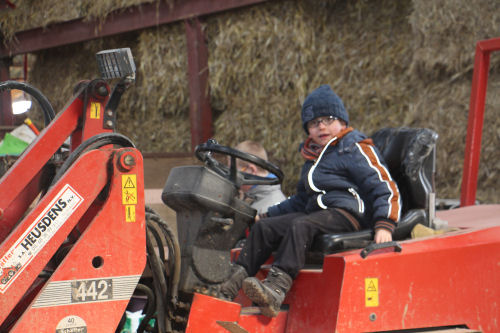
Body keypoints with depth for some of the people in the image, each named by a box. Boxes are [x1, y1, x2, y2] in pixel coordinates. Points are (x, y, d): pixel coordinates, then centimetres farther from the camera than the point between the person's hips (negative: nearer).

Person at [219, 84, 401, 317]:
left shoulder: (356, 150, 0)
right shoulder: (313, 157, 25)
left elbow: (385, 188, -8)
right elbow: (302, 199, 37)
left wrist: (384, 225, -22)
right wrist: (270, 214, 31)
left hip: (348, 213, -8)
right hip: (316, 211, 8)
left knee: (300, 227, -34)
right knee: (263, 227, -7)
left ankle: (277, 289, -50)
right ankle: (233, 283, -17)